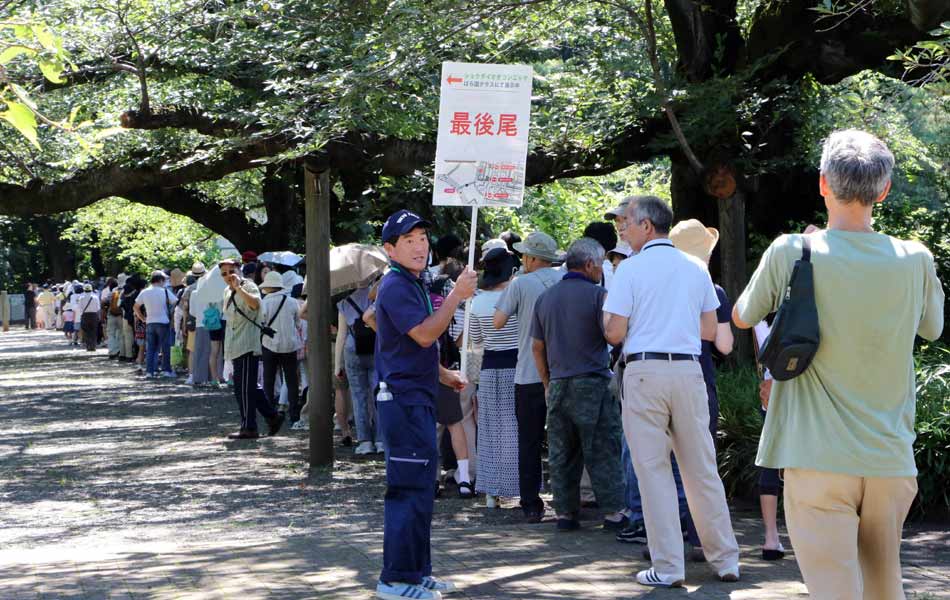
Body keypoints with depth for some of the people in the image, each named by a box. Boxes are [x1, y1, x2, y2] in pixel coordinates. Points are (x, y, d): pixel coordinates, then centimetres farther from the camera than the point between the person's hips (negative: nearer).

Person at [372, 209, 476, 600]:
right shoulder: (396, 286, -13)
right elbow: (425, 334, -23)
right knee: (410, 488, -10)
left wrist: (442, 374, 21)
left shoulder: (413, 284, 20)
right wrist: (457, 296, -22)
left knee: (419, 487, 15)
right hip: (404, 400, -11)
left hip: (417, 398, 11)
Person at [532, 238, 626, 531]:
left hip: (557, 385, 5)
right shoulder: (597, 295, -8)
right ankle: (613, 512, -1)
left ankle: (565, 512, 11)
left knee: (561, 453, 10)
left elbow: (537, 346, 15)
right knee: (602, 451, -1)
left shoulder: (545, 298, 11)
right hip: (592, 383, -5)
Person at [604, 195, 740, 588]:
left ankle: (668, 568, 0)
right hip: (688, 370, 4)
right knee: (702, 470, 10)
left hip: (645, 370, -4)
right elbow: (710, 330, 12)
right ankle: (725, 560, 15)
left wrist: (605, 316, 14)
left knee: (654, 470, 1)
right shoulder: (695, 268, 9)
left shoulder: (630, 268, -5)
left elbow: (615, 333, -7)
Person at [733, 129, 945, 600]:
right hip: (891, 457, 3)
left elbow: (742, 317, 10)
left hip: (818, 458, -3)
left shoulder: (792, 253, -9)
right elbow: (932, 329, 19)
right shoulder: (915, 260, -2)